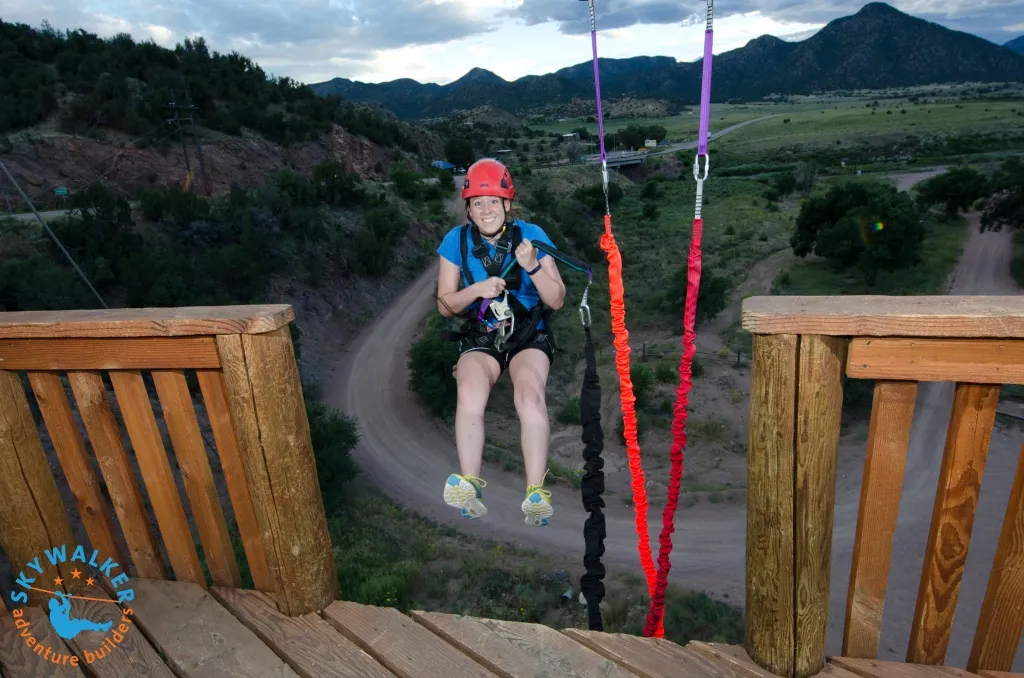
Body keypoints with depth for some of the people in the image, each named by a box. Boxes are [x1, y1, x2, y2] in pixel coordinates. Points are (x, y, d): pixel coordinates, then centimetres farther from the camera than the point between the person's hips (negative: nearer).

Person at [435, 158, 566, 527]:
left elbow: (557, 300, -7)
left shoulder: (531, 235, -7)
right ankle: (470, 486, -27)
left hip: (529, 336, -1)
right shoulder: (457, 240, -3)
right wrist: (477, 290, -19)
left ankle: (536, 494, -28)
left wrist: (533, 266, -25)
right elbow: (445, 305, 1)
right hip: (480, 338, 1)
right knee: (470, 392, -32)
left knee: (529, 392, -31)